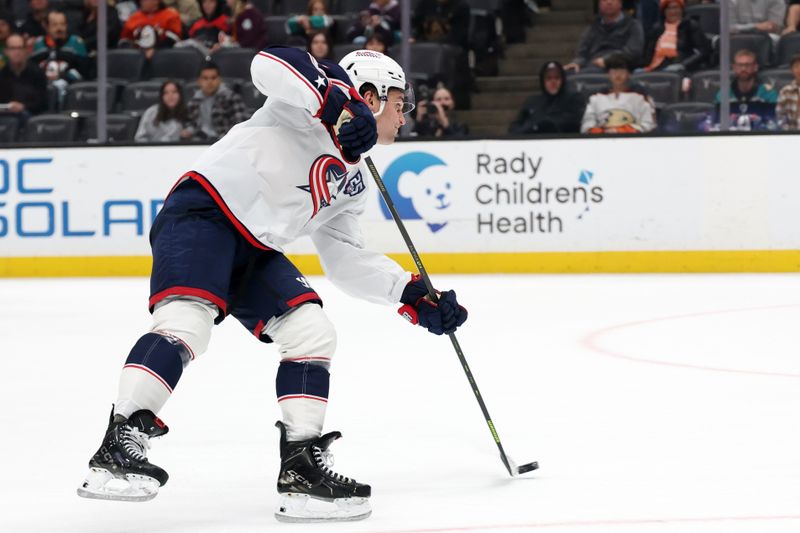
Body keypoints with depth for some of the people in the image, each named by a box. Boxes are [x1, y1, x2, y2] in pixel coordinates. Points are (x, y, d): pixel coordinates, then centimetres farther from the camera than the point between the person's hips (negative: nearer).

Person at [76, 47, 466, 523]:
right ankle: (118, 449, -32)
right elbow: (271, 63, -21)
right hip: (202, 215, -9)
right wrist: (340, 107, -30)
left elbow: (345, 260, 23)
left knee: (314, 334, -2)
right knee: (188, 321, -27)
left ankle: (303, 467, 1)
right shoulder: (328, 88, -1)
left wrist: (415, 297, 15)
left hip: (256, 251, 9)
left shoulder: (354, 182, 23)